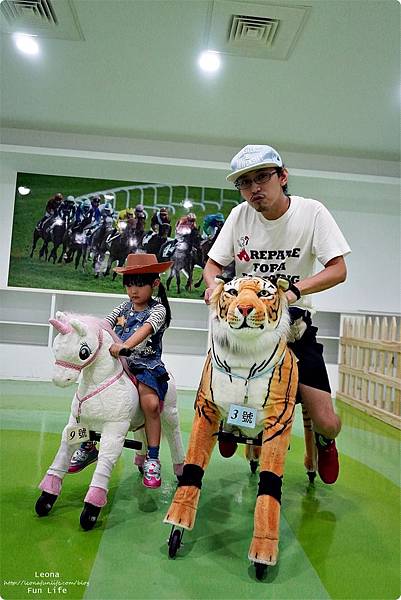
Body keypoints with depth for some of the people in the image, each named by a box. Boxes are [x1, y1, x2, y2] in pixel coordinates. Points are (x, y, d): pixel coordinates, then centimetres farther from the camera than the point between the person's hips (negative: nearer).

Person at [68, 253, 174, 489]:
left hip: (146, 366, -5)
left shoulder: (157, 309, -5)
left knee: (151, 403, -28)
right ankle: (88, 446, 18)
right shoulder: (125, 306, 14)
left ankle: (152, 459, -9)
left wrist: (126, 345, -43)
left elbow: (146, 328, -25)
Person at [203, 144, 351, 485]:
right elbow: (213, 264, 3)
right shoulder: (240, 215, -2)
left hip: (294, 321, -2)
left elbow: (338, 269, -15)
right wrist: (214, 284, -20)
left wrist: (295, 289, -31)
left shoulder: (311, 211, -9)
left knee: (327, 423, -7)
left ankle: (323, 441, 34)